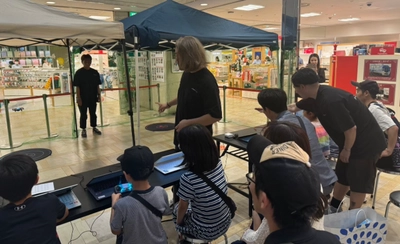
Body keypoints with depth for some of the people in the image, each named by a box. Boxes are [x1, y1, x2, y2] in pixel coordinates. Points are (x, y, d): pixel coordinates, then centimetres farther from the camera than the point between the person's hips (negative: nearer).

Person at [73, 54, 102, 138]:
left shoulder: (95, 72, 3)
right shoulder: (79, 73, -7)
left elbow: (97, 85, 8)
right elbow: (77, 86, -9)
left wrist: (98, 95, 4)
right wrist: (78, 98, -13)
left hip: (93, 97, 3)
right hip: (83, 98, -3)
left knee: (93, 113, 14)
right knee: (83, 115, 6)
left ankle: (94, 127, 28)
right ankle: (83, 130, 18)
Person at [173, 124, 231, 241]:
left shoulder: (188, 179, -31)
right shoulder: (218, 164, -15)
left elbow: (182, 207, -10)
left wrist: (179, 221, 6)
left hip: (206, 231, -5)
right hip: (225, 223, 5)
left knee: (176, 208, 22)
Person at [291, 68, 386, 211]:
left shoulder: (330, 100, -32)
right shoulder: (317, 96, -2)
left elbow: (351, 129, -30)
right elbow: (295, 107, 15)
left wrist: (346, 150, -13)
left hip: (366, 143, -9)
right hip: (353, 142, 9)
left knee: (358, 184, 5)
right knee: (341, 177, 19)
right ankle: (332, 209, 35)